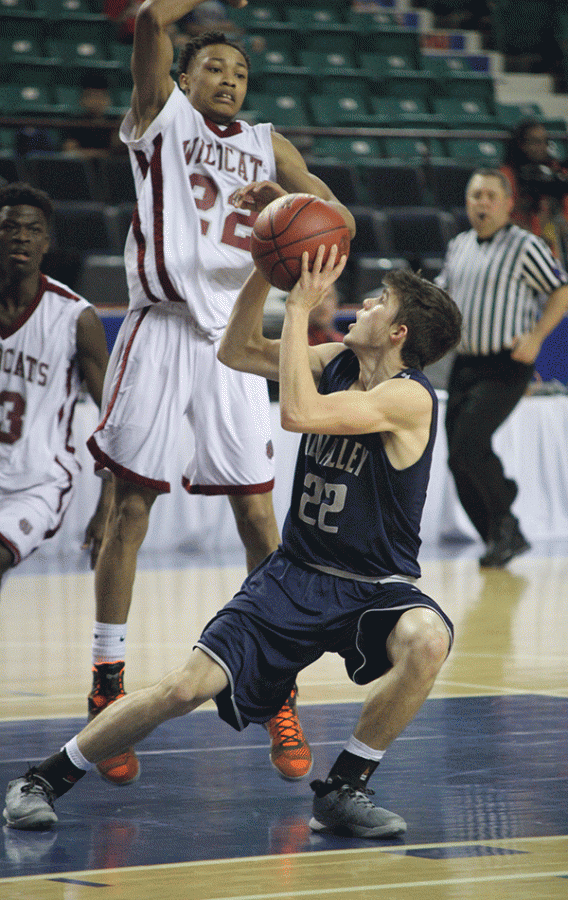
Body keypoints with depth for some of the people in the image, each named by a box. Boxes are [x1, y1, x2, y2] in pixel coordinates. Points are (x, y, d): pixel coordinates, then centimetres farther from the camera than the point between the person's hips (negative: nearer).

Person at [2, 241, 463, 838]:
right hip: (296, 574, 4)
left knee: (427, 639, -38)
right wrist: (265, 268, -3)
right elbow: (237, 352, 10)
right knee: (189, 686, -12)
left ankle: (342, 790, -20)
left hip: (375, 587, -4)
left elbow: (297, 413, -32)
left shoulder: (409, 397, -20)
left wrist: (300, 306, -28)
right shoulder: (340, 362, 2)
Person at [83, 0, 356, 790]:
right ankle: (108, 687, 3)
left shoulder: (268, 147, 18)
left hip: (231, 338, 3)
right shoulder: (162, 114, 7)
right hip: (161, 330, -3)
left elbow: (340, 219, 10)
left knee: (258, 516, 0)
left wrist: (290, 202, -9)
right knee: (129, 509, -3)